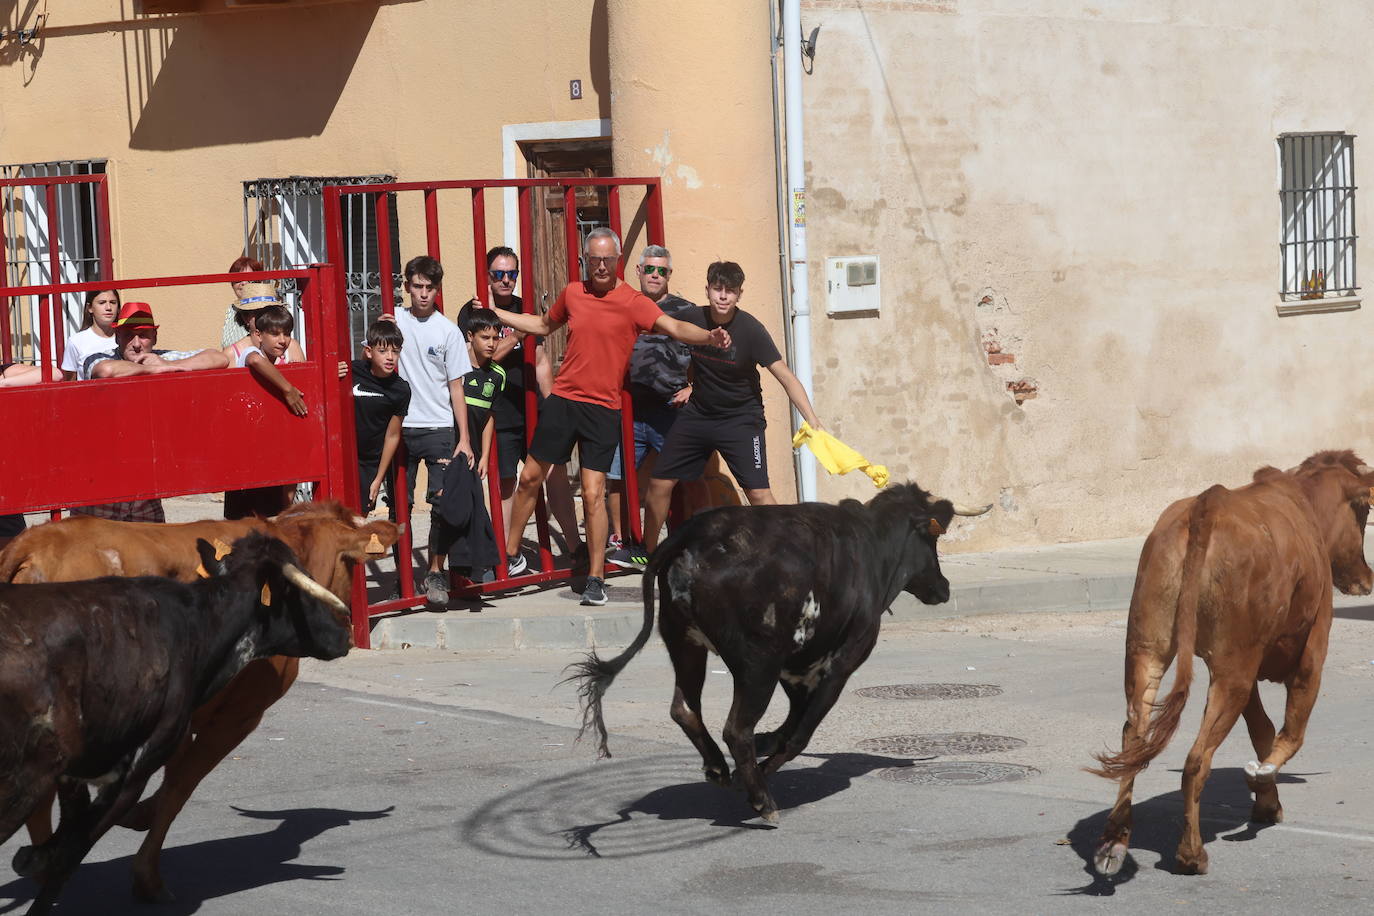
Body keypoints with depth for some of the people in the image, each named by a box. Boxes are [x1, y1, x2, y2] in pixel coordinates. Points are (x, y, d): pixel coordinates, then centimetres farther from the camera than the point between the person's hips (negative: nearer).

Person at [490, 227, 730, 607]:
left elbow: (674, 327, -23)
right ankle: (511, 555, 29)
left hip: (602, 409, -4)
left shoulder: (632, 302, -9)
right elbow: (544, 325, 25)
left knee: (593, 494, -8)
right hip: (562, 400, 4)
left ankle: (596, 580, -1)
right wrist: (495, 314, 26)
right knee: (530, 478, 12)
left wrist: (708, 336, -41)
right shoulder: (572, 293, 6)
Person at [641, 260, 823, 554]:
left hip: (741, 419, -4)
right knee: (659, 484, 5)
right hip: (697, 414, 4)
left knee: (758, 493, -16)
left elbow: (786, 377, -24)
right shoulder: (692, 319, -9)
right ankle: (648, 552, 23)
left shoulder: (750, 330, -20)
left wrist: (812, 420, -33)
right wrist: (690, 385, 4)